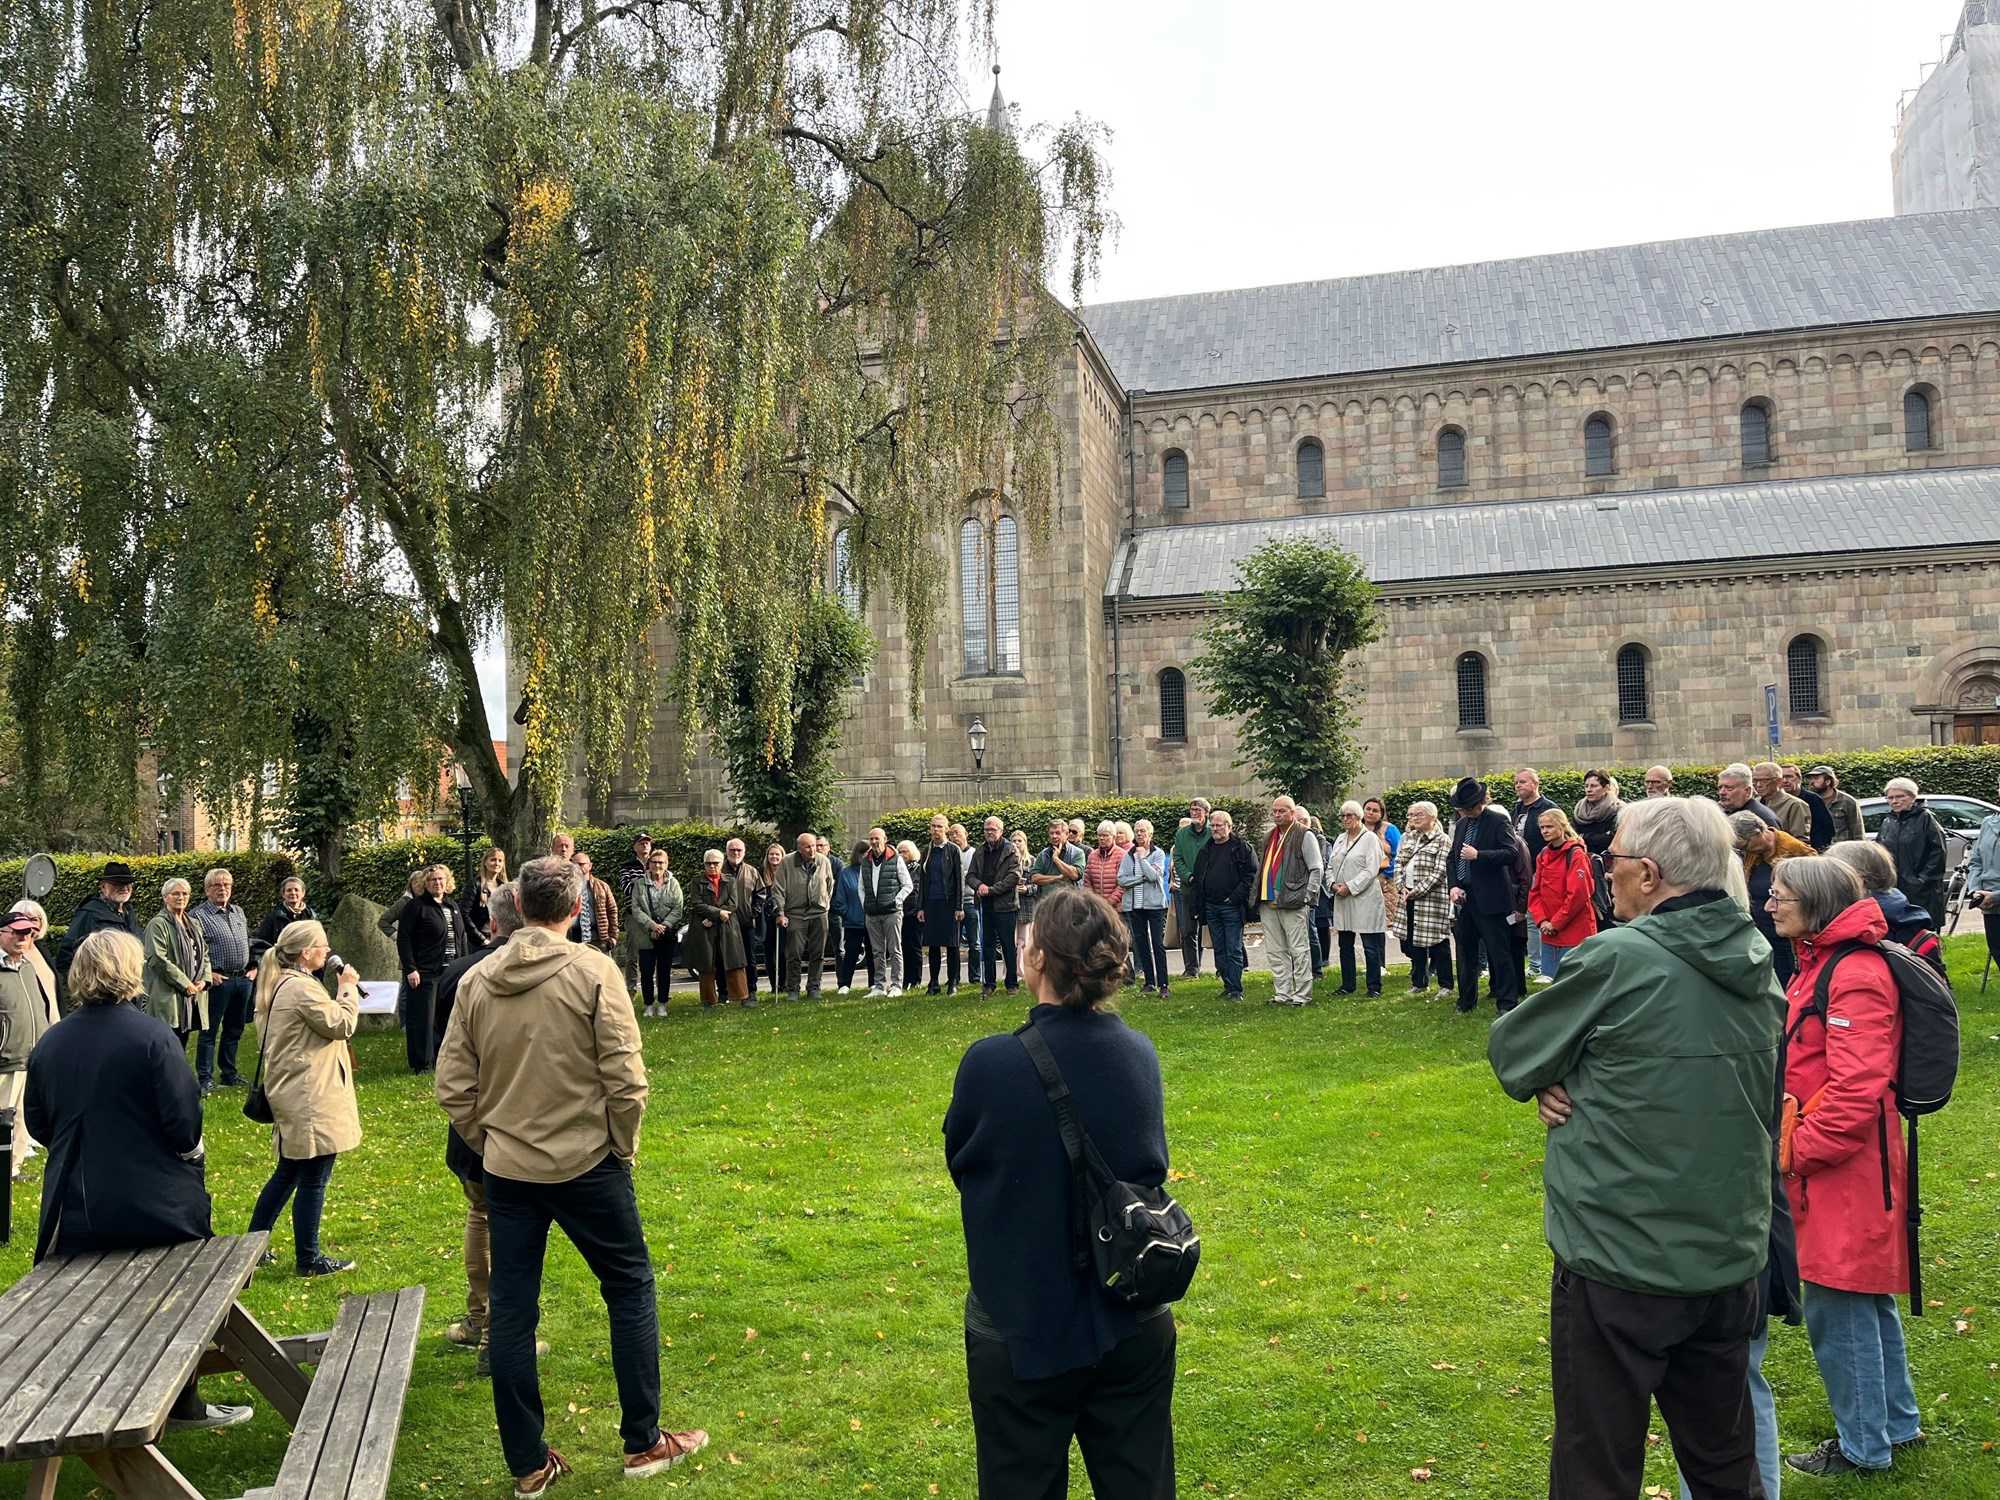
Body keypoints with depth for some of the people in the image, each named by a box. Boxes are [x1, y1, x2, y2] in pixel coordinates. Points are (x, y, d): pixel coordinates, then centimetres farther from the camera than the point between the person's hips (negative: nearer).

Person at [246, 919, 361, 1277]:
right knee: (313, 1179, 0)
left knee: (288, 1173, 20)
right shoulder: (302, 988, -20)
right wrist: (348, 988, -6)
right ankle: (309, 1259, 9)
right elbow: (341, 1024, -15)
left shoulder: (279, 984, 14)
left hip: (290, 1095, 11)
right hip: (310, 1099, -11)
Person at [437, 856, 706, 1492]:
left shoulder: (477, 980, 0)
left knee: (511, 1310, 12)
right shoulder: (593, 970, -12)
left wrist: (488, 1144, 15)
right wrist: (624, 1148, 1)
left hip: (506, 1170, 4)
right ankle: (644, 1443, 20)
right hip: (586, 1165, -4)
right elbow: (626, 1080, -14)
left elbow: (453, 1088, 3)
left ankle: (528, 1464, 23)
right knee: (631, 1290, 12)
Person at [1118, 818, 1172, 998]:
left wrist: (1142, 857, -10)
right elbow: (1121, 880, -2)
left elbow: (1154, 875, -15)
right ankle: (1149, 983, 14)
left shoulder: (1158, 853, 0)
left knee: (1158, 945, -6)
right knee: (1141, 945, 6)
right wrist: (1142, 878, -11)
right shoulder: (1128, 855, 8)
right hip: (1134, 905, 4)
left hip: (1154, 904, -4)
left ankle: (1163, 985, -6)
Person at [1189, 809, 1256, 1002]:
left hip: (1232, 907, -6)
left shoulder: (1241, 848, -3)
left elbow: (1251, 874, -8)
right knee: (1219, 950, 9)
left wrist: (1236, 896, -15)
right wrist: (1196, 906, 9)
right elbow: (1197, 878, 17)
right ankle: (1228, 986, 16)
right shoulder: (1206, 850, 14)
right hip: (1211, 907, 6)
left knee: (1233, 951, -5)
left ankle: (1235, 989, -2)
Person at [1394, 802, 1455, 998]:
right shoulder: (1407, 838, 14)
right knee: (1412, 940, 10)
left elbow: (1439, 871, -12)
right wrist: (1402, 887, -4)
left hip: (1432, 897, -6)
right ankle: (1419, 983, 22)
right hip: (1408, 898, 6)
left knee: (1438, 942, 0)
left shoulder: (1442, 839, -5)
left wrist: (1418, 890, -16)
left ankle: (1445, 985, 11)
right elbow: (1398, 864, 11)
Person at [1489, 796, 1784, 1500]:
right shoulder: (1757, 965, 2)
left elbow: (1511, 1052, -10)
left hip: (1620, 1263, -6)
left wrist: (1562, 1078, 9)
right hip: (1731, 1258, 7)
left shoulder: (1616, 958, -19)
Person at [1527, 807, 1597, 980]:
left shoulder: (1576, 855, -10)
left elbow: (1578, 894, -16)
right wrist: (1541, 920, -3)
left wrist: (1555, 924, -13)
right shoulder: (1542, 856, 11)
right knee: (1548, 980, 10)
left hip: (1574, 932, -7)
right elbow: (1535, 892, 11)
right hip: (1549, 933, 7)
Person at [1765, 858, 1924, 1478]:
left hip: (1847, 1169, -10)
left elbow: (1855, 1092, -25)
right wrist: (1793, 1140, 13)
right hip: (1830, 1158, 10)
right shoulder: (1820, 962, 11)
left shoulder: (1855, 976, -21)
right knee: (1867, 1300, 22)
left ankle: (1865, 1446, 17)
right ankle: (1897, 1422, 37)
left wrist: (1796, 1150, -18)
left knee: (1838, 1308, 1)